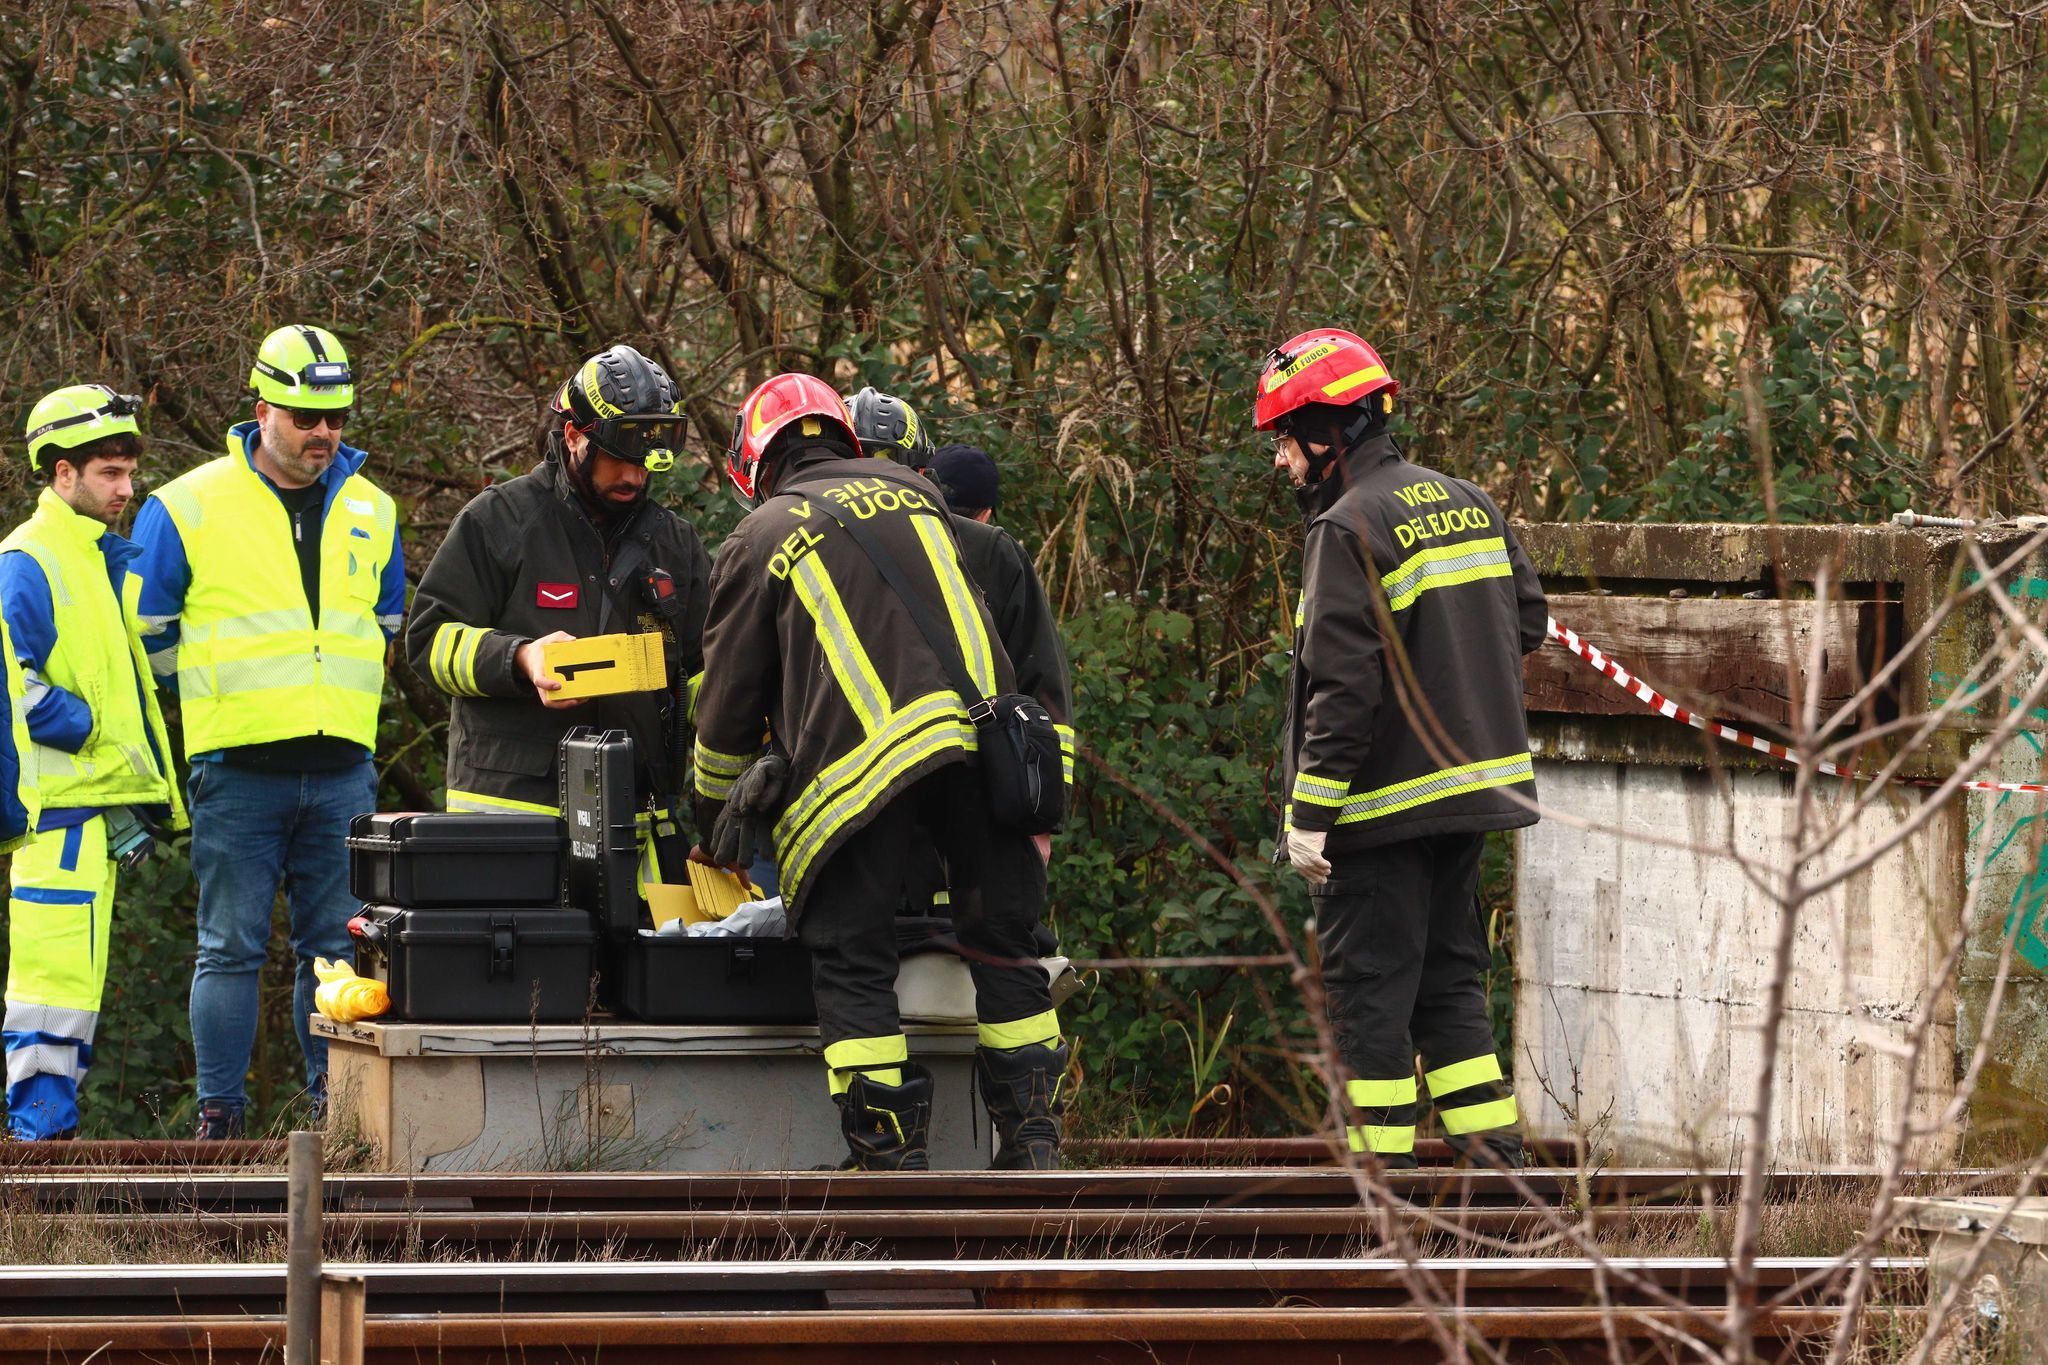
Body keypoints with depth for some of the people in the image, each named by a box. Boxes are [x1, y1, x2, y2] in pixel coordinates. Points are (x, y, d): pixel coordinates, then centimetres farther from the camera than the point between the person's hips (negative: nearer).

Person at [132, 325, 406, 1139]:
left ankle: (337, 1105, 11)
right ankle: (218, 1118, 1)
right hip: (238, 767, -4)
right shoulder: (188, 509, -1)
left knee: (336, 948, 5)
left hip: (342, 767, 4)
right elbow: (146, 632, 6)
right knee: (231, 948, -3)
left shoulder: (371, 513, 12)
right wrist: (219, 699, 9)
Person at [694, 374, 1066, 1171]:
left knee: (851, 957, 3)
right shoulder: (909, 493, 24)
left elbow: (728, 710, 18)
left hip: (862, 762, -4)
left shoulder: (760, 539, 13)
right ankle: (1032, 1144, 10)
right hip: (985, 739, 4)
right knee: (1001, 945, 12)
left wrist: (713, 826, 31)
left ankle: (893, 1157, -4)